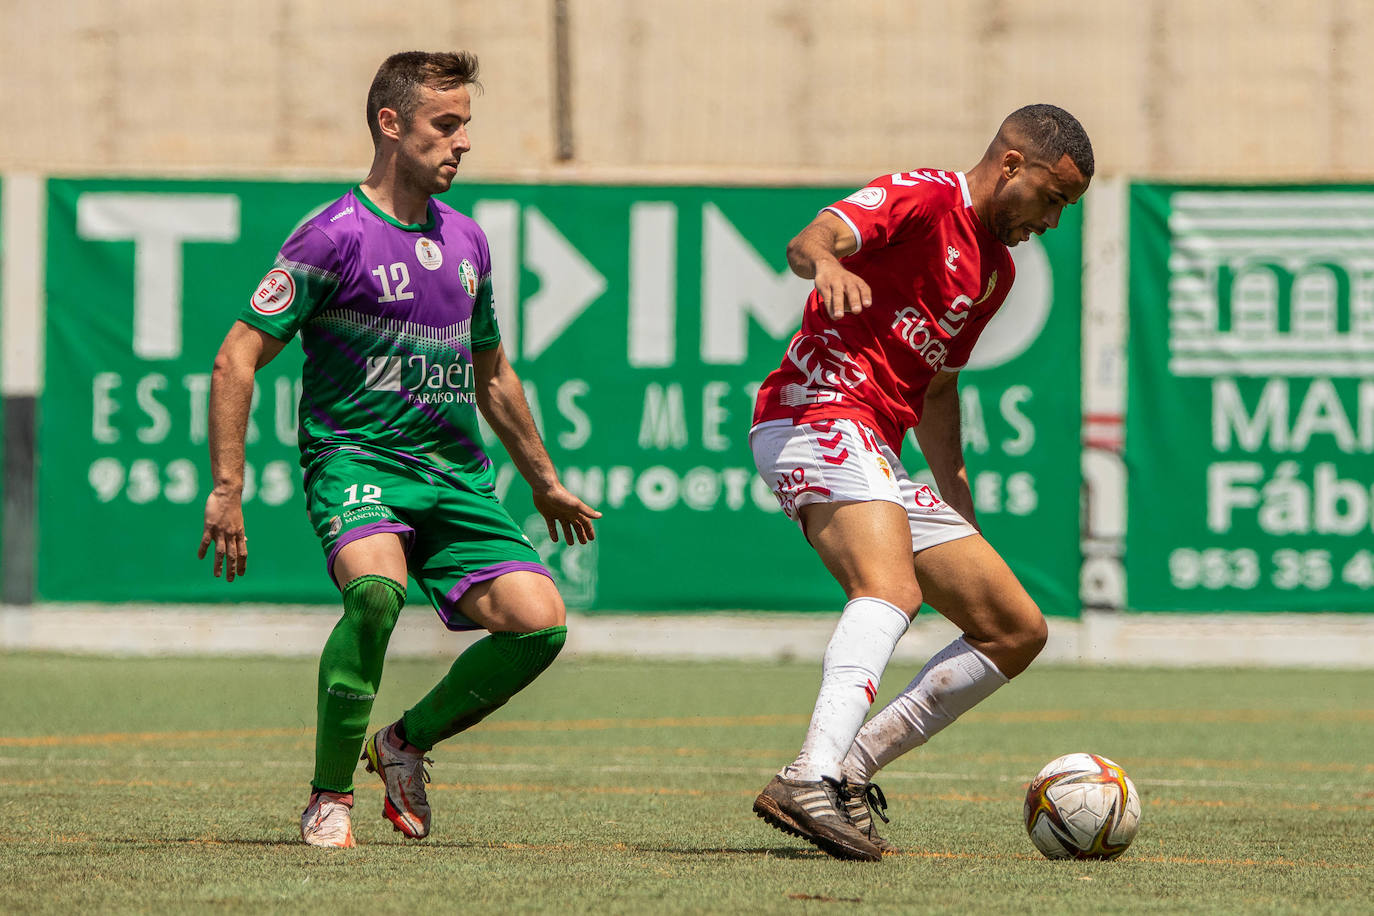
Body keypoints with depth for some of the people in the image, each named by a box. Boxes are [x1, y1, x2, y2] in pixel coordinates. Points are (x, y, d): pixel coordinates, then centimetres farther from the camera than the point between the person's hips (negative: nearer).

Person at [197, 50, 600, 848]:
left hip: (457, 474, 6)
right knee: (375, 587, -36)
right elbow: (237, 360, -6)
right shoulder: (336, 237, -7)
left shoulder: (466, 241, 14)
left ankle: (409, 740, 11)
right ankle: (330, 796, -18)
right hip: (356, 456, -6)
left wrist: (544, 482, 34)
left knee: (539, 618, -14)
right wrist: (227, 490, -12)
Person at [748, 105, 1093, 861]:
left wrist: (959, 507, 28)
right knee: (891, 588, -35)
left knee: (1018, 630, 6)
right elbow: (809, 241, -23)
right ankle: (811, 781, -51)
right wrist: (825, 262, -47)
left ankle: (850, 770, 0)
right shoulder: (922, 199, -5)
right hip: (817, 417, -10)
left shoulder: (998, 267, 23)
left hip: (877, 459, 10)